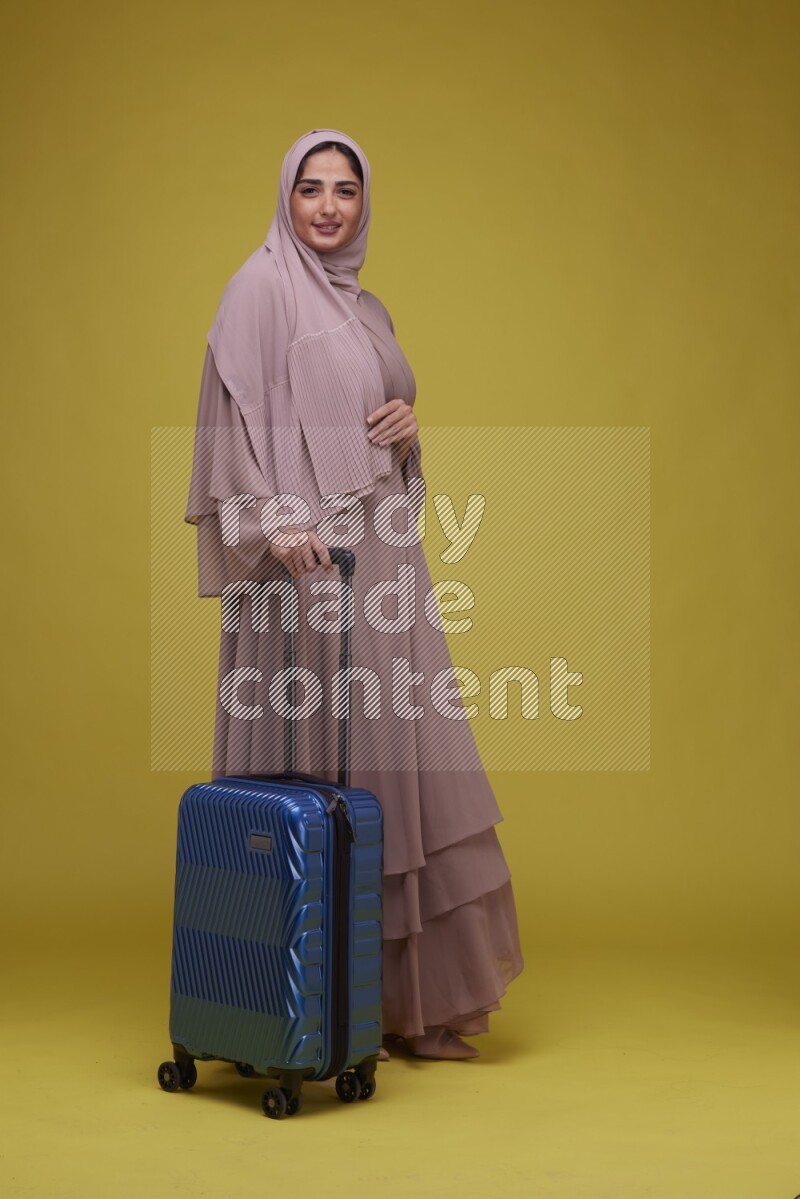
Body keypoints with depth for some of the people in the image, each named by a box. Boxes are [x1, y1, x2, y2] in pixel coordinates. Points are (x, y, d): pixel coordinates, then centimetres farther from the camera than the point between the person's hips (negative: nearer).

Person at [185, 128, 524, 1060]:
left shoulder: (366, 308, 20)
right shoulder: (261, 287, -3)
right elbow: (233, 416, -12)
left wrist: (409, 425, 3)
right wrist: (269, 523, -24)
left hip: (379, 555, 8)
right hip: (304, 558, -8)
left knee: (389, 760, 8)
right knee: (313, 766, -5)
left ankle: (401, 997, 15)